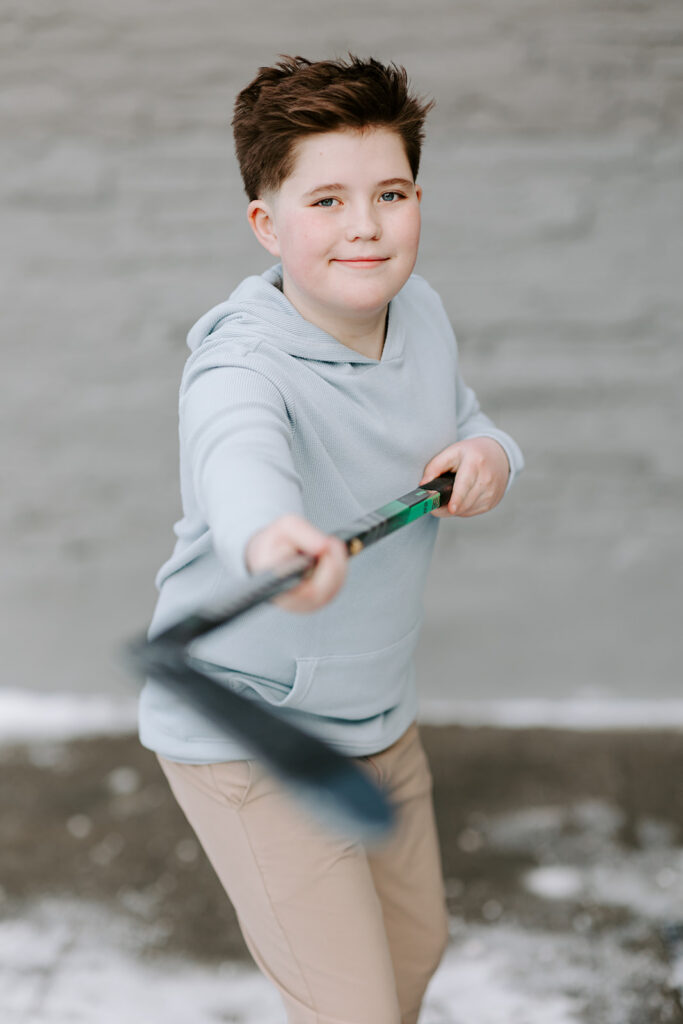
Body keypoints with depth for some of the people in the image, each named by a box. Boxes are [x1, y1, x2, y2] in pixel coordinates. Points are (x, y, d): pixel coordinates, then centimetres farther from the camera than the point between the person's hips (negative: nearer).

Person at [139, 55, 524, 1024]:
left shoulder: (420, 309, -6)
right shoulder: (243, 363, -29)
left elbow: (462, 420, 10)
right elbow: (238, 453, -52)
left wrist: (490, 454, -15)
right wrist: (267, 537, -76)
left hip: (379, 715, 8)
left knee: (417, 944, 26)